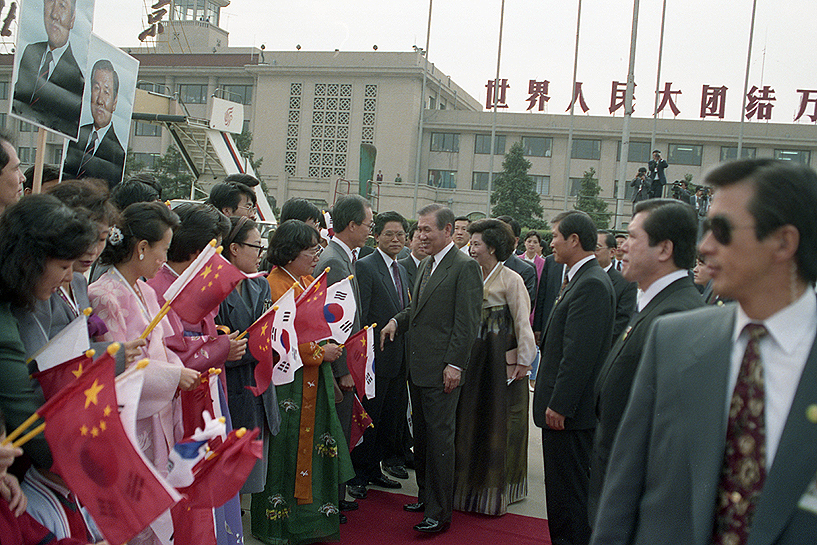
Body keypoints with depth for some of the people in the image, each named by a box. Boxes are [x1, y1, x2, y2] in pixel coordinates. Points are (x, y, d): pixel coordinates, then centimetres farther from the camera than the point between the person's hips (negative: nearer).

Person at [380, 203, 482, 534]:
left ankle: (439, 512, 8)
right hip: (417, 369, 9)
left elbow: (467, 322, -15)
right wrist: (397, 321, 6)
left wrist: (455, 364, -18)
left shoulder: (465, 267, -11)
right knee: (422, 436, 16)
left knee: (440, 439, -2)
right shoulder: (425, 265, 16)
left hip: (442, 371, -9)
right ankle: (425, 497, 30)